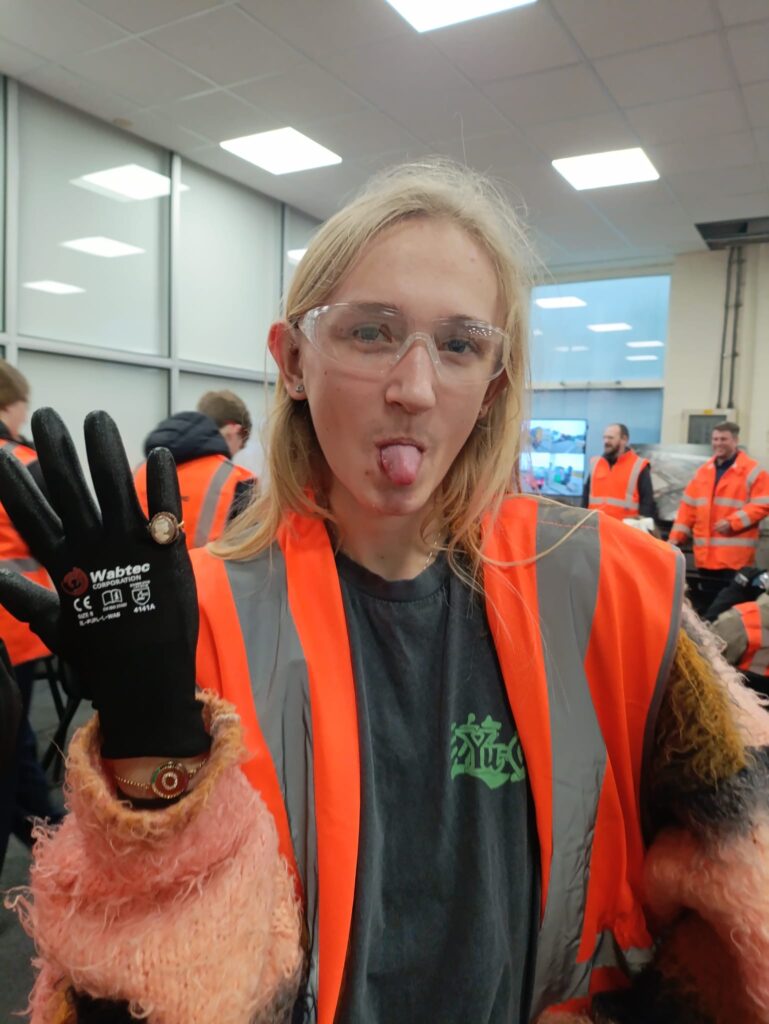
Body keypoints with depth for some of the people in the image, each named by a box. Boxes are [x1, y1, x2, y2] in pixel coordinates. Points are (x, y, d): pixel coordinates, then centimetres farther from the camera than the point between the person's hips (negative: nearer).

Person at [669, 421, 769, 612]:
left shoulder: (753, 471, -2)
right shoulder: (703, 471, 16)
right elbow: (688, 507, 14)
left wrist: (732, 522, -19)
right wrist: (675, 537, 6)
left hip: (735, 556, -5)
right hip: (705, 554, 6)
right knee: (706, 603, 11)